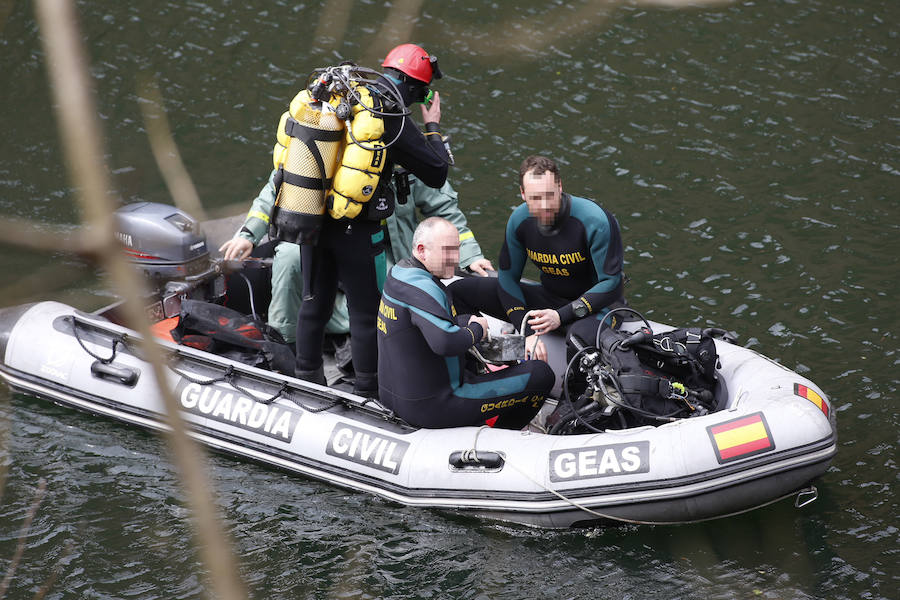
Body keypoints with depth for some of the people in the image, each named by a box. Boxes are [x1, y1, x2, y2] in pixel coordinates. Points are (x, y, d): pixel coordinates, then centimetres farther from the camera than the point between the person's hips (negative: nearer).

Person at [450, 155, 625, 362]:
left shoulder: (596, 221, -24)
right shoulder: (519, 219, -8)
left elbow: (611, 283, -20)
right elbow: (508, 277, -1)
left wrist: (562, 316, -30)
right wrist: (528, 333, -16)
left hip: (597, 304, -6)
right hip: (549, 297, 6)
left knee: (581, 338, -46)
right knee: (459, 291, -4)